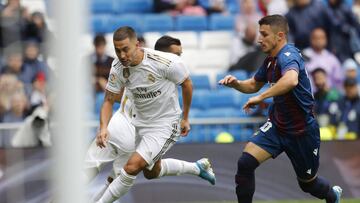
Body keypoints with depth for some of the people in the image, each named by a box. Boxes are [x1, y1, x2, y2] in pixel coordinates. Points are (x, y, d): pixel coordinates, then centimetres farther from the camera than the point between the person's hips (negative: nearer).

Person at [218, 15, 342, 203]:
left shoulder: (288, 55, -24)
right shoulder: (270, 60, 3)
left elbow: (291, 80, -47)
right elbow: (254, 85, 20)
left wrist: (261, 97, -43)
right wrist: (235, 83, -1)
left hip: (301, 131, -7)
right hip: (277, 126, 7)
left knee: (307, 183, 15)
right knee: (245, 163, -17)